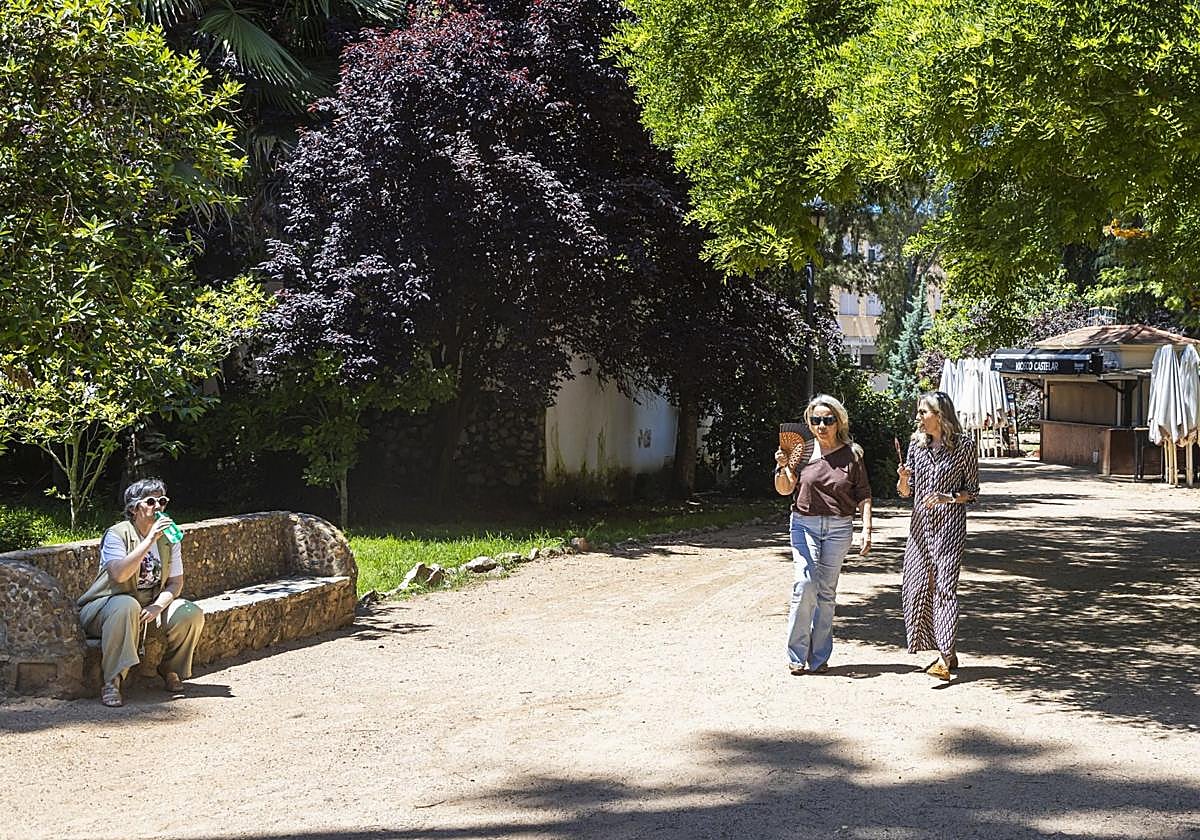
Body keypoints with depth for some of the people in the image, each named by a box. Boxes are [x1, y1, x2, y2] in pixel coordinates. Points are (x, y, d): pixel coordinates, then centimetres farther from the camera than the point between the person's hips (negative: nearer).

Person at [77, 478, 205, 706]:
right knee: (127, 606, -40)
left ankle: (170, 669, 7)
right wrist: (150, 539, -33)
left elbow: (175, 582, 2)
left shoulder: (169, 538, 5)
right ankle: (112, 683, -36)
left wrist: (158, 606, -19)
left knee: (192, 614, -18)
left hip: (152, 605, 5)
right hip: (105, 607, -5)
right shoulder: (117, 534, -13)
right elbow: (119, 574, -30)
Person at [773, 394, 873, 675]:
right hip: (805, 524, -1)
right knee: (805, 583, -15)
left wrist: (866, 528, -3)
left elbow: (863, 495, 6)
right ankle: (797, 654, -5)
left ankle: (819, 657, 12)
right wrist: (782, 467, -16)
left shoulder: (851, 454, 4)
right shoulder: (802, 450, 3)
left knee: (827, 591, 4)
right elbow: (784, 490, 2)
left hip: (839, 528, 1)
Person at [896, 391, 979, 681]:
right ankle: (949, 653, 13)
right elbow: (906, 493, 13)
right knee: (916, 586, 2)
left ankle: (945, 658, -18)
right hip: (920, 524, 6)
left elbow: (972, 491, 0)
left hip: (949, 524, -6)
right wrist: (903, 478, -8)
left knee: (944, 585, -14)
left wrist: (948, 498, -17)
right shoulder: (917, 442, 9)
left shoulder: (963, 444, -4)